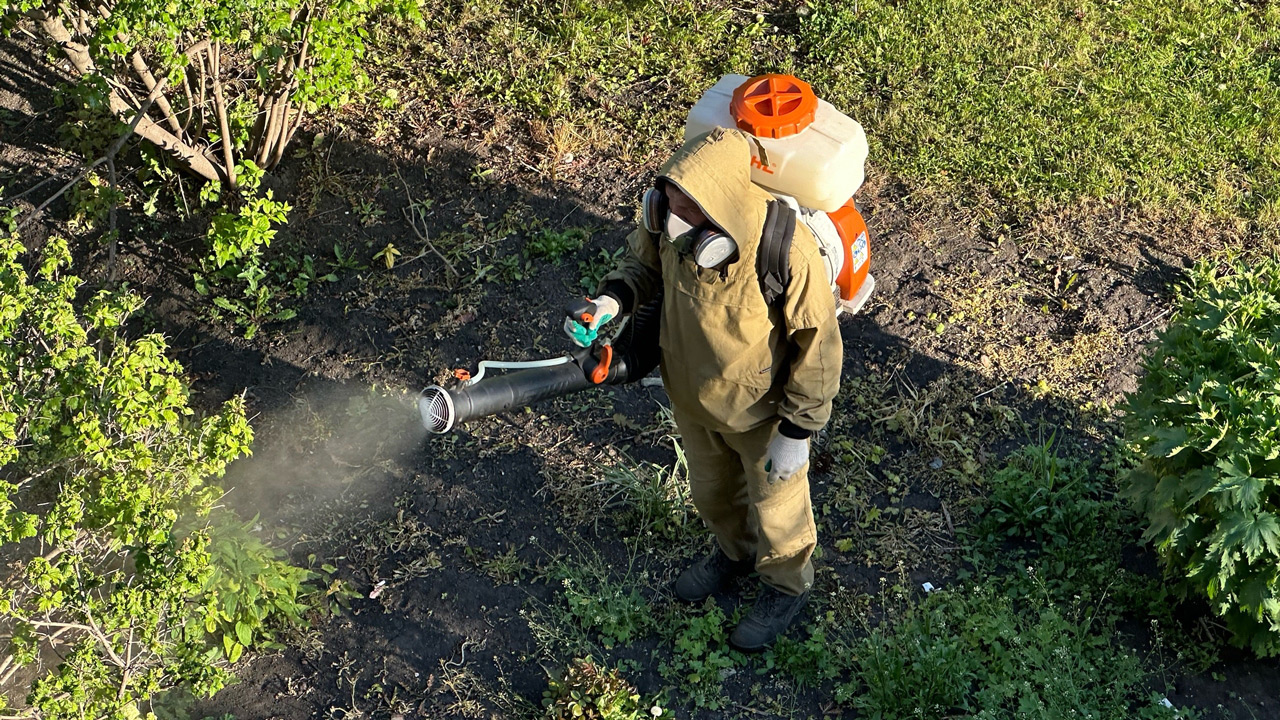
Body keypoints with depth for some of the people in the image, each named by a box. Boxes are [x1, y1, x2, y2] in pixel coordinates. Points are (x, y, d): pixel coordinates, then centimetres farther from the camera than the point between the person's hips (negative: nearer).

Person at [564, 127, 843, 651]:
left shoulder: (788, 251, -39)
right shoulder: (669, 223, -25)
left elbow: (818, 346, -24)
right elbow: (643, 262, -1)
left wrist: (797, 433, -16)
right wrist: (612, 301, -23)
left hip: (762, 410, -5)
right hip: (691, 393, 5)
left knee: (774, 504, 23)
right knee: (711, 489, 32)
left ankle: (786, 586, 54)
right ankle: (735, 552, 64)